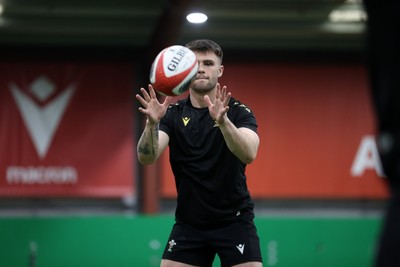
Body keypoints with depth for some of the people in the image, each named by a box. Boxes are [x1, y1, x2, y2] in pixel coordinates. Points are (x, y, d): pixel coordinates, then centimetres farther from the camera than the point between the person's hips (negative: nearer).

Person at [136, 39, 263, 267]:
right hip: (188, 223, 2)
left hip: (234, 221, -2)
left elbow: (249, 154, -27)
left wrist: (223, 121, -44)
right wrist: (152, 123, -36)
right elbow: (146, 158, -16)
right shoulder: (173, 114, -1)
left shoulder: (239, 112, -7)